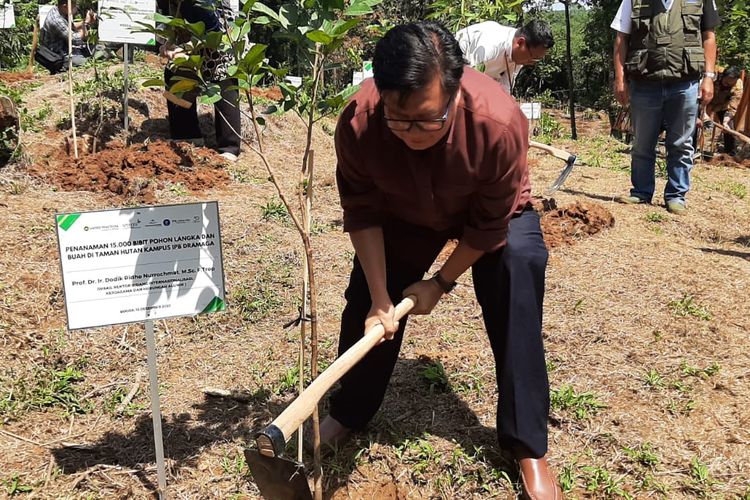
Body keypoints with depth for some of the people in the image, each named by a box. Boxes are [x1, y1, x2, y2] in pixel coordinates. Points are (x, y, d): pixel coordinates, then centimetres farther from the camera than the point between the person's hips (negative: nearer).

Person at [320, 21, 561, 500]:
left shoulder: (500, 122, -41)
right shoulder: (357, 123, -36)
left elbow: (489, 225, -25)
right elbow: (364, 213, -20)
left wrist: (441, 283, -15)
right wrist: (380, 299, -20)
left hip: (495, 212, -2)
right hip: (404, 212, 2)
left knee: (515, 314, -13)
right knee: (367, 302, 3)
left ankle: (528, 445, 7)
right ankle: (348, 412, 28)